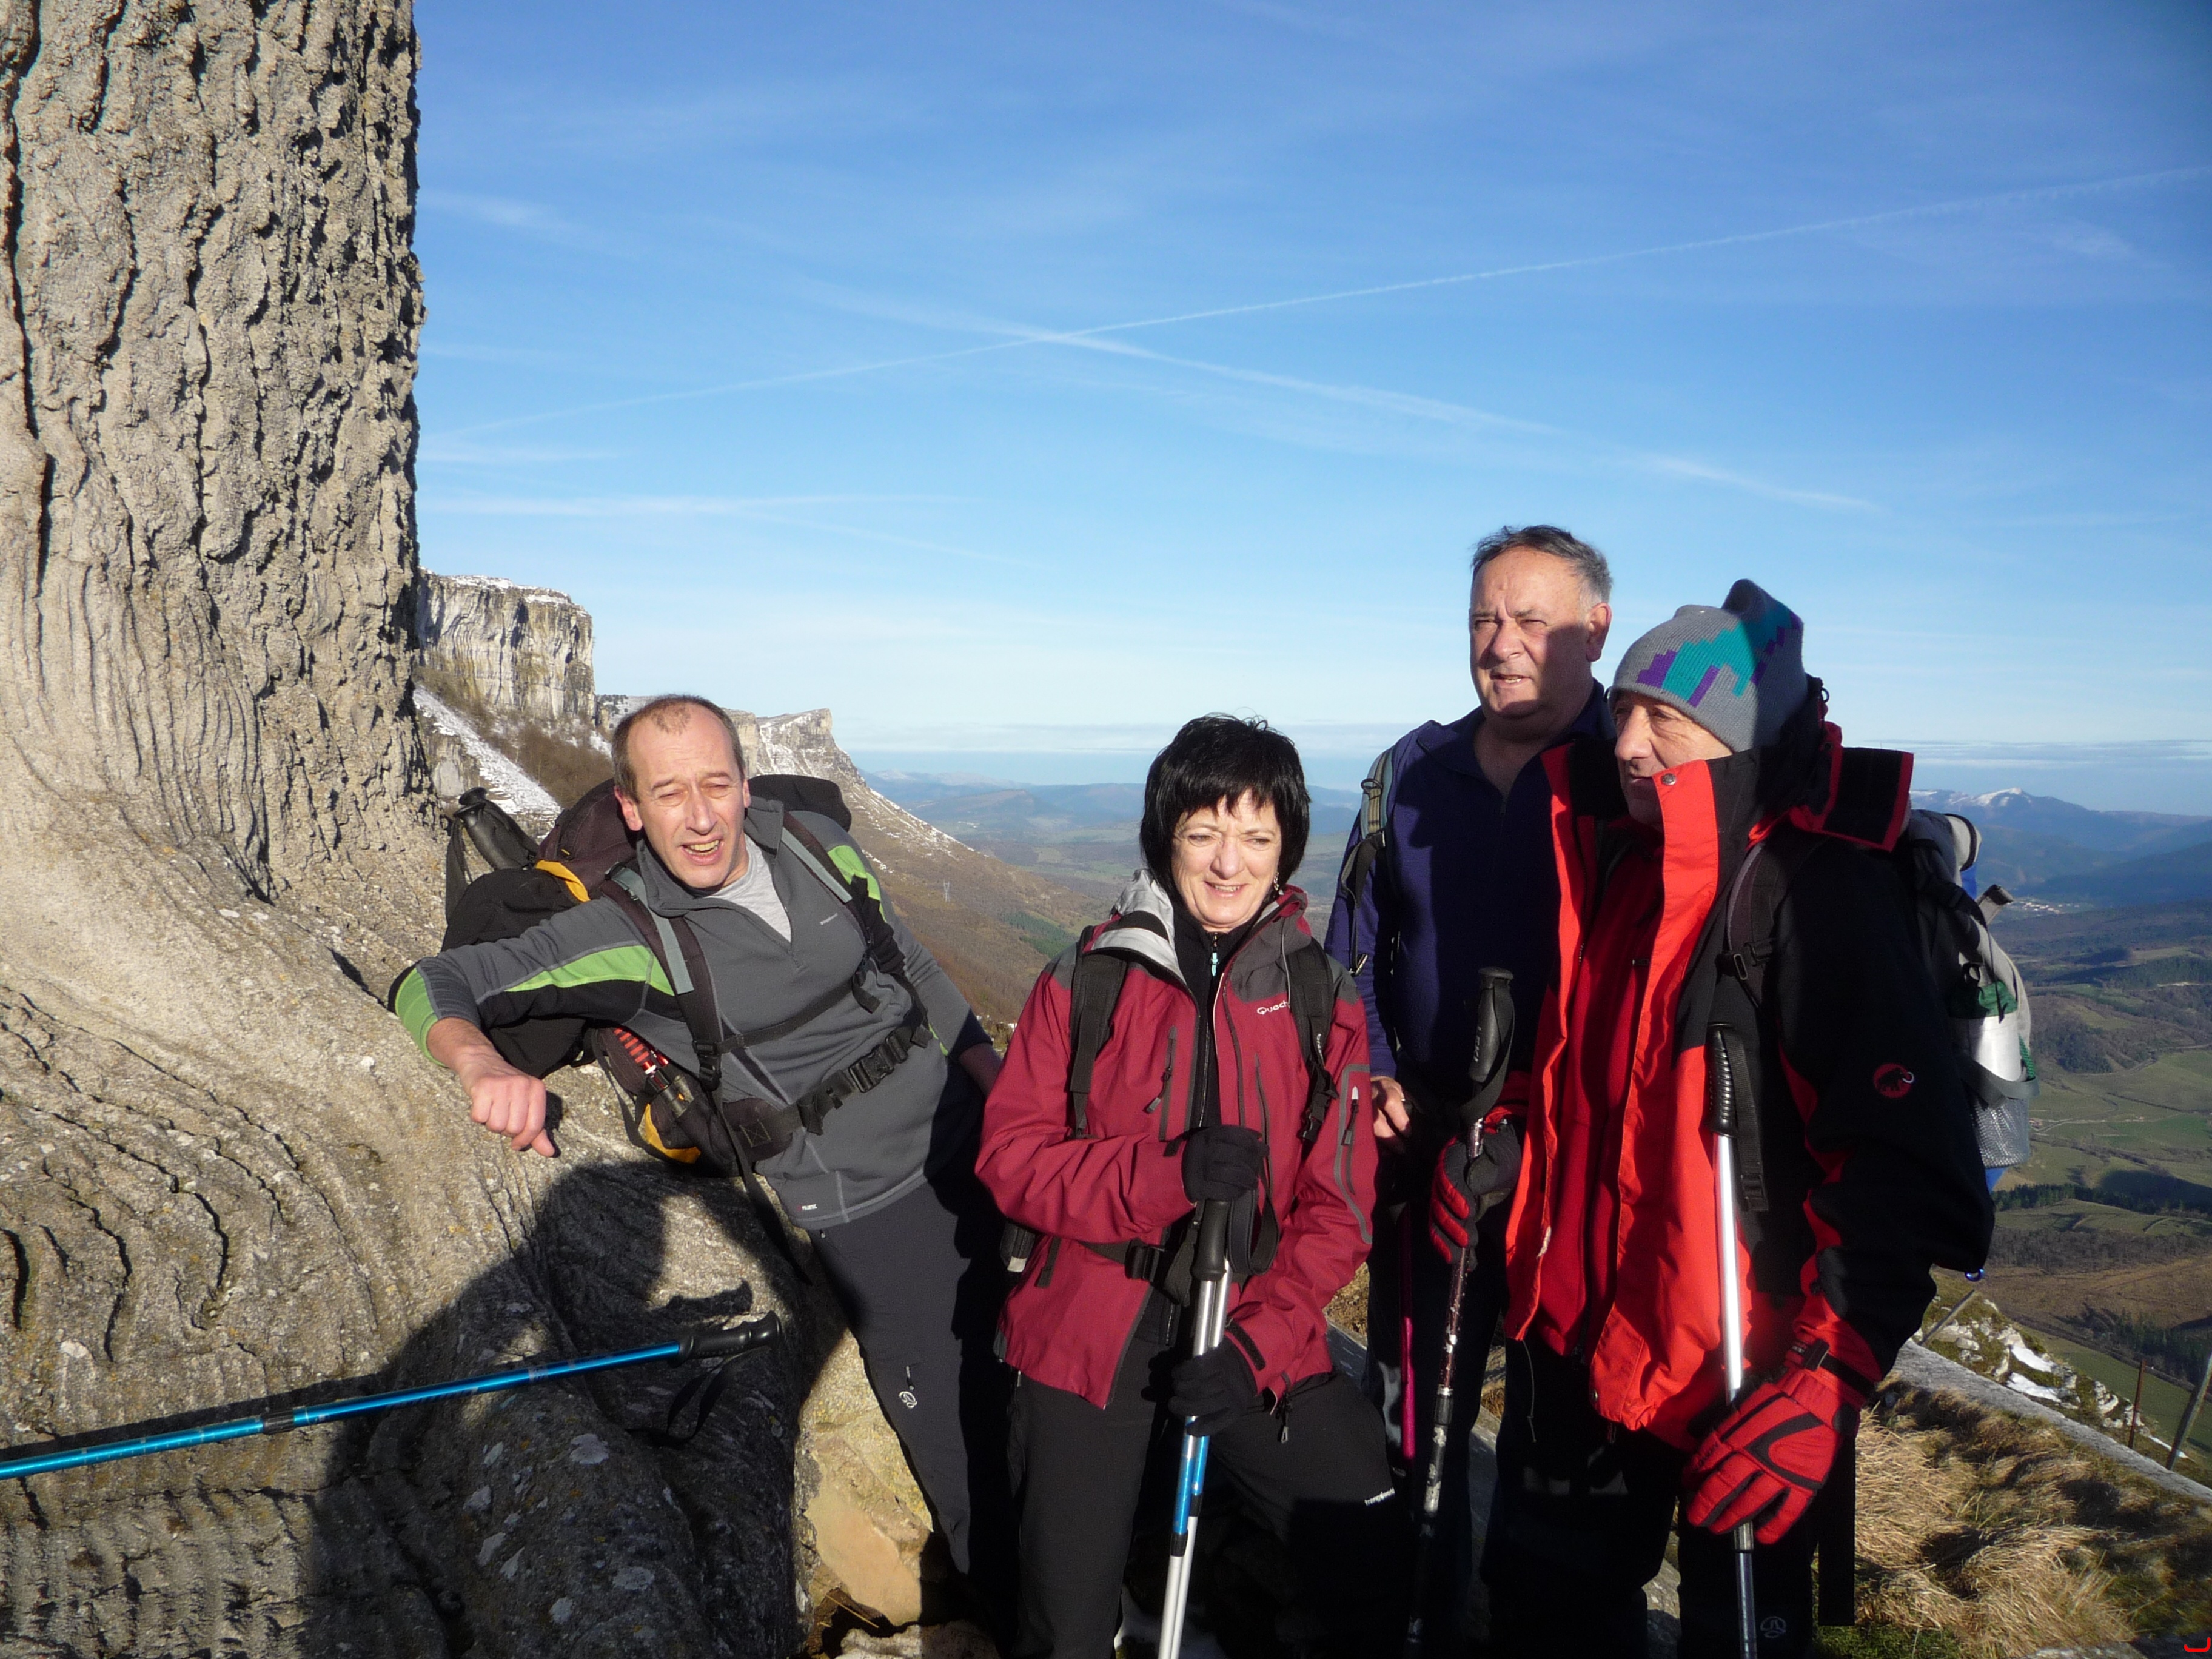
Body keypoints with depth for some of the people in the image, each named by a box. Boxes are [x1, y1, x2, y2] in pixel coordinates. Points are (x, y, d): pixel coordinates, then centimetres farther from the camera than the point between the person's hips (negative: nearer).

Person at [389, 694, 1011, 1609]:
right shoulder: (628, 939, -15)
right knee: (960, 1444, 0)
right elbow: (432, 983, -14)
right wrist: (483, 1061, -36)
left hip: (967, 1136, 4)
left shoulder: (815, 843, -4)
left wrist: (988, 1067, 7)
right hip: (869, 1214, -4)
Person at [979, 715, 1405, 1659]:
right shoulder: (1087, 980, -2)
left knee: (1373, 1559, -13)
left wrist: (1257, 1345, -14)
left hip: (1260, 1340, 1)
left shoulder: (1321, 999, 0)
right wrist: (1169, 1174, -23)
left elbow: (1337, 1204, 0)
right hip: (1090, 1334, 0)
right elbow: (1011, 1155, -7)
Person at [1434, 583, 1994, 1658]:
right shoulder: (1617, 856, 2)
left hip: (1738, 1371, -7)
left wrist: (1825, 1383, -29)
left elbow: (1909, 1165, -25)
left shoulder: (1819, 897, -21)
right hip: (1578, 1325, 7)